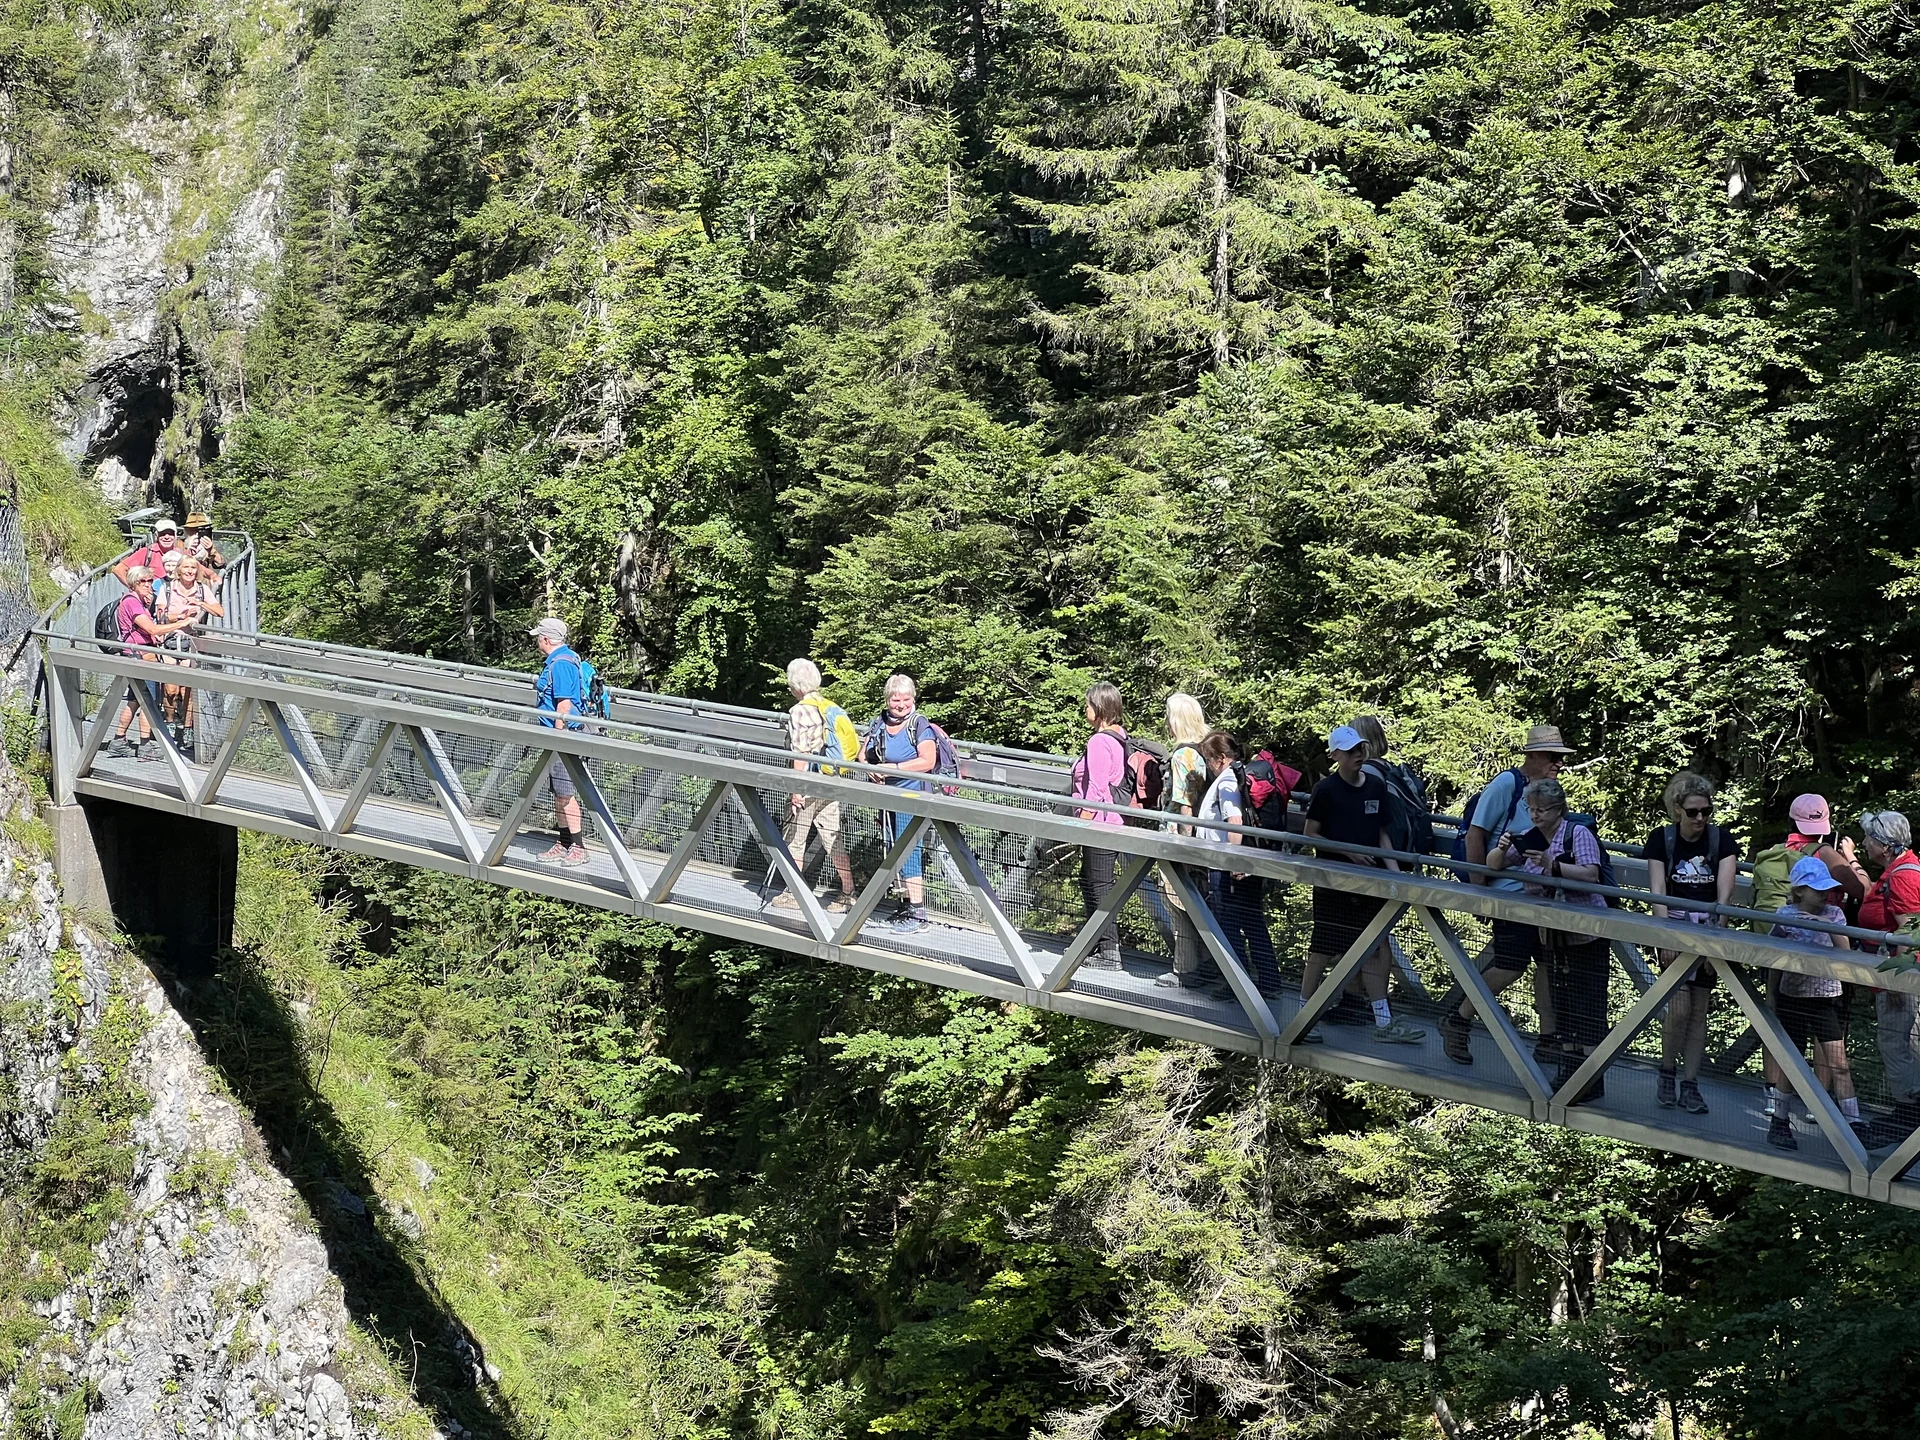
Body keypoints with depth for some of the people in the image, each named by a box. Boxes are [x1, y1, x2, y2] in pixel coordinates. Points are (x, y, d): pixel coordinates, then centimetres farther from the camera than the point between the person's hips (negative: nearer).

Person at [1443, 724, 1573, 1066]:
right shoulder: (1506, 784, -12)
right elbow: (1475, 834, -13)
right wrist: (1477, 887, -14)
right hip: (1510, 892, -8)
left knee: (1549, 962, 7)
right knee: (1511, 966, -7)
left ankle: (1549, 1039, 14)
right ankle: (1458, 1022, 9)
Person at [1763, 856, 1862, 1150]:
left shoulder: (1834, 915, -1)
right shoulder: (1785, 916, -5)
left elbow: (1845, 954, -10)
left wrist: (1829, 927, -24)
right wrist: (1772, 995, 7)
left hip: (1827, 998, 1)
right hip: (1792, 996, -1)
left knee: (1838, 1062, -5)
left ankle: (1854, 1124, -1)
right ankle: (1777, 1122, 18)